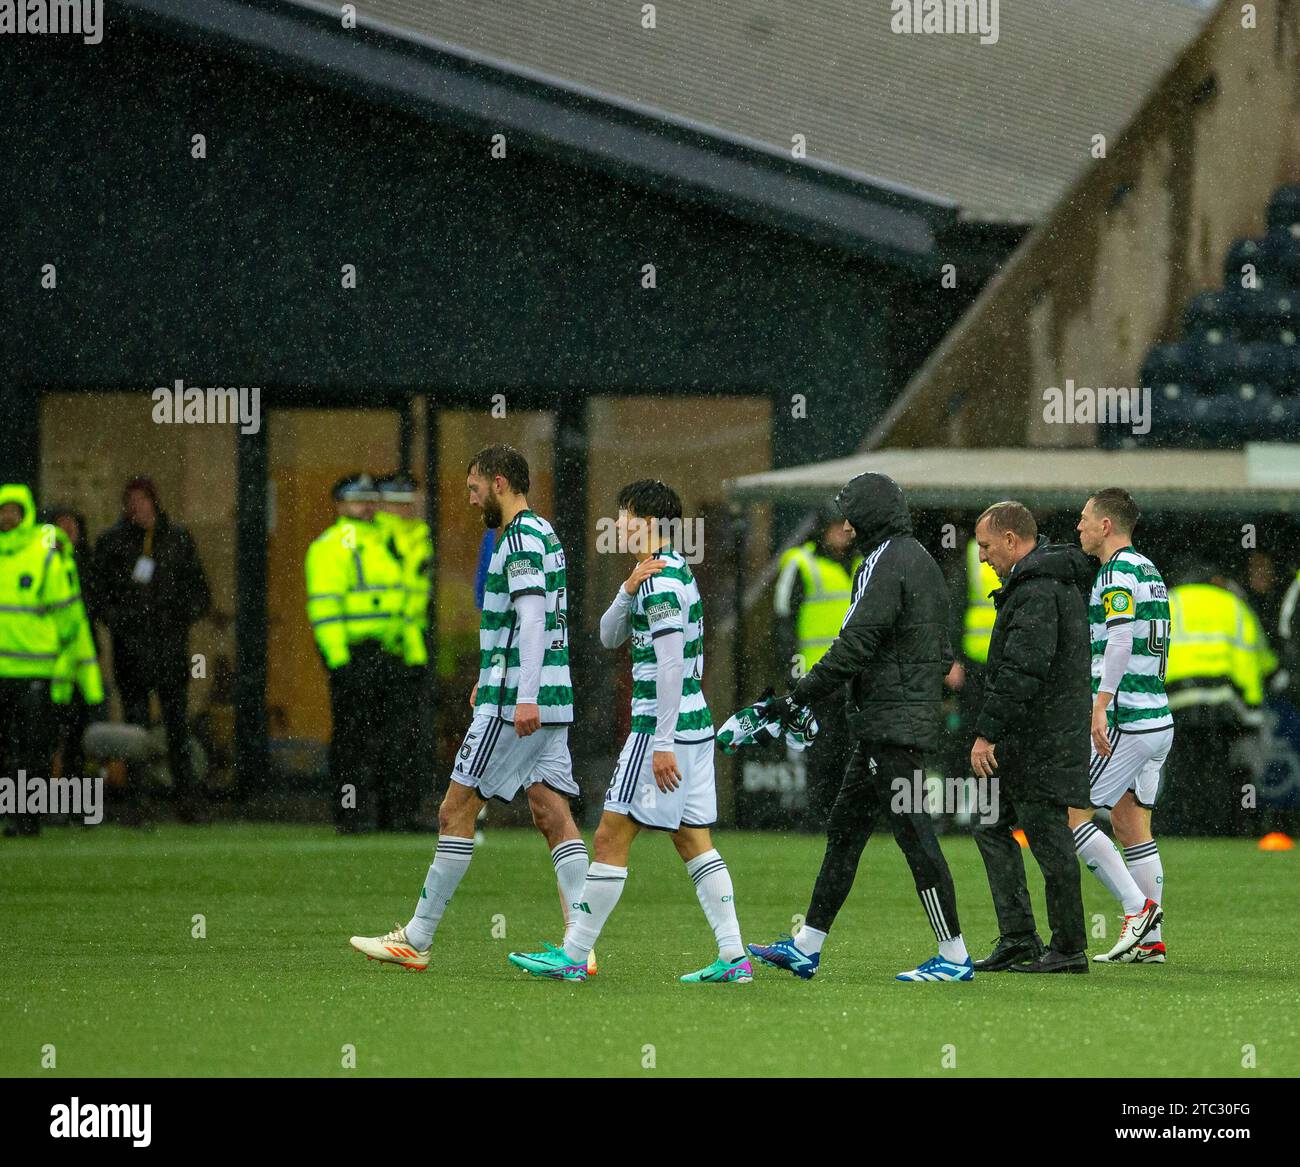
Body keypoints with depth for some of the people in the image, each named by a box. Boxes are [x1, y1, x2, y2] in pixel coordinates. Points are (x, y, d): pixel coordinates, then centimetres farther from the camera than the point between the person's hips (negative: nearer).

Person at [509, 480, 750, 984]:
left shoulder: (660, 582, -15)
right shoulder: (676, 572, 17)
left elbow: (671, 665, -21)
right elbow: (609, 637, 17)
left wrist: (662, 744, -22)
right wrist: (628, 590, -3)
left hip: (661, 726, -10)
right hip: (695, 722, 10)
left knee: (611, 838, -5)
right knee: (694, 842, 9)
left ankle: (574, 955, -3)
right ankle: (733, 957, 4)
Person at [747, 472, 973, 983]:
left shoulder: (885, 563, -13)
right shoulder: (919, 559, 17)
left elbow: (854, 646, -19)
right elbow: (942, 650, 21)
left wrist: (798, 698, -14)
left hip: (893, 724, -10)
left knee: (913, 832, -9)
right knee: (844, 828, 13)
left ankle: (954, 956, -8)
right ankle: (806, 948, 17)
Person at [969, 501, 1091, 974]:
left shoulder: (1037, 590, -17)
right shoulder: (1061, 579, 17)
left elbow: (1020, 672, -24)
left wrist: (987, 732, -22)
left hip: (1040, 736, -11)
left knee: (1046, 833, -5)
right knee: (991, 826, 15)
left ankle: (1069, 948, 0)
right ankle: (1017, 936, 14)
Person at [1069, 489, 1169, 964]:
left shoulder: (1117, 572, -12)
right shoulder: (1148, 569, 17)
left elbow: (1121, 640, -25)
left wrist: (1101, 706, -31)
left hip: (1126, 722, -9)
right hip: (1157, 717, 9)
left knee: (1070, 815, -5)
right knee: (1131, 824, 11)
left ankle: (1137, 906, -10)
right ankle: (1149, 940, 8)